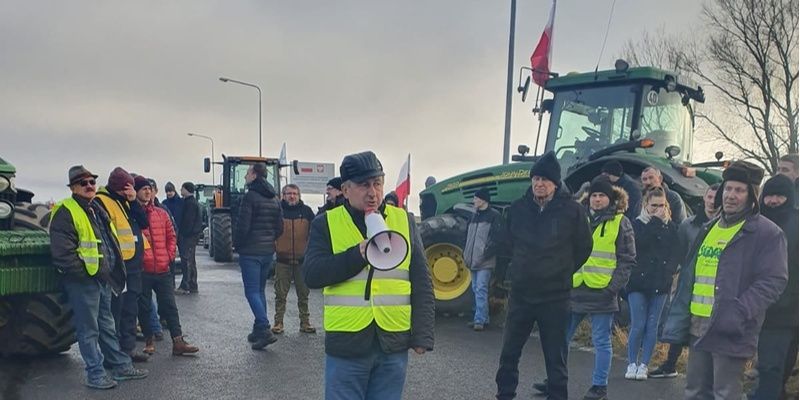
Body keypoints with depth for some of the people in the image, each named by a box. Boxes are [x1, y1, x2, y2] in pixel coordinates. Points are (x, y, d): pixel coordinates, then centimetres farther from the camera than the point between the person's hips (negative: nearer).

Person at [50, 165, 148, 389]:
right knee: (89, 330, 1)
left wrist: (110, 273, 16)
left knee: (106, 326, 18)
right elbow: (63, 253, -22)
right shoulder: (65, 213, -15)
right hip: (83, 281, -9)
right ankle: (95, 375, 10)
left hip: (103, 278, 9)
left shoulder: (97, 209, 14)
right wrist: (84, 272, -19)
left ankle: (121, 366, 27)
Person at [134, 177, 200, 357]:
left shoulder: (161, 213, 9)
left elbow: (171, 236, 15)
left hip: (163, 269, 4)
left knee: (169, 306, 4)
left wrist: (169, 255, 5)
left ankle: (178, 342, 6)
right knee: (144, 307, 7)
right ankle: (149, 341, 20)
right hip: (142, 270, -3)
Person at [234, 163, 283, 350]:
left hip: (250, 252, -7)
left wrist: (237, 244, -2)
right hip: (268, 251, 8)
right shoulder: (274, 199, 10)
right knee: (260, 290, 16)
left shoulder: (250, 197, -14)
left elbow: (243, 226, -18)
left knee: (252, 291, -5)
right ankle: (258, 330, 20)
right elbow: (280, 227, 11)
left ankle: (265, 330, -15)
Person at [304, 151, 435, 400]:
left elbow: (421, 283, 6)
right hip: (346, 343, -2)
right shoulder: (326, 224, 2)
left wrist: (422, 335, -1)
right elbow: (312, 275, -9)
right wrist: (358, 253, -19)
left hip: (394, 343, 2)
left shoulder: (404, 221, 6)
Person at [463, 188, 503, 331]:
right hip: (473, 261, 8)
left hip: (485, 262, -8)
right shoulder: (474, 216, 17)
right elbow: (468, 236, 22)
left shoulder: (494, 216, -7)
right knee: (476, 289, 11)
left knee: (481, 289, -13)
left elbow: (497, 238, -13)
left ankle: (480, 320, -13)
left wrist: (485, 254, -17)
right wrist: (466, 254, 11)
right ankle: (483, 318, 19)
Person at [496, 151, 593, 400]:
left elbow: (584, 248, 2)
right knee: (509, 352, 12)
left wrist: (562, 272, 7)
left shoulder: (572, 211, -9)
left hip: (555, 297, -3)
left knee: (555, 357, 7)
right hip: (520, 293, 3)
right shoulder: (518, 208, 1)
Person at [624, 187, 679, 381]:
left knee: (652, 326, 5)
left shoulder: (671, 226, 7)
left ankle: (643, 365, 13)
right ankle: (632, 363, 11)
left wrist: (668, 270, -10)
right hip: (638, 281, -2)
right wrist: (655, 222, -12)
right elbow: (639, 242, -18)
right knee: (638, 325, -2)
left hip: (660, 283, 2)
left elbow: (676, 252, 4)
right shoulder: (637, 224, 1)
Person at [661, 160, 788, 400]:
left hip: (730, 332, -7)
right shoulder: (709, 229, 16)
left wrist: (739, 313, -25)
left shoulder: (767, 233, -6)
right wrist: (678, 321, 13)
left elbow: (773, 281, -13)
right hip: (698, 328, 7)